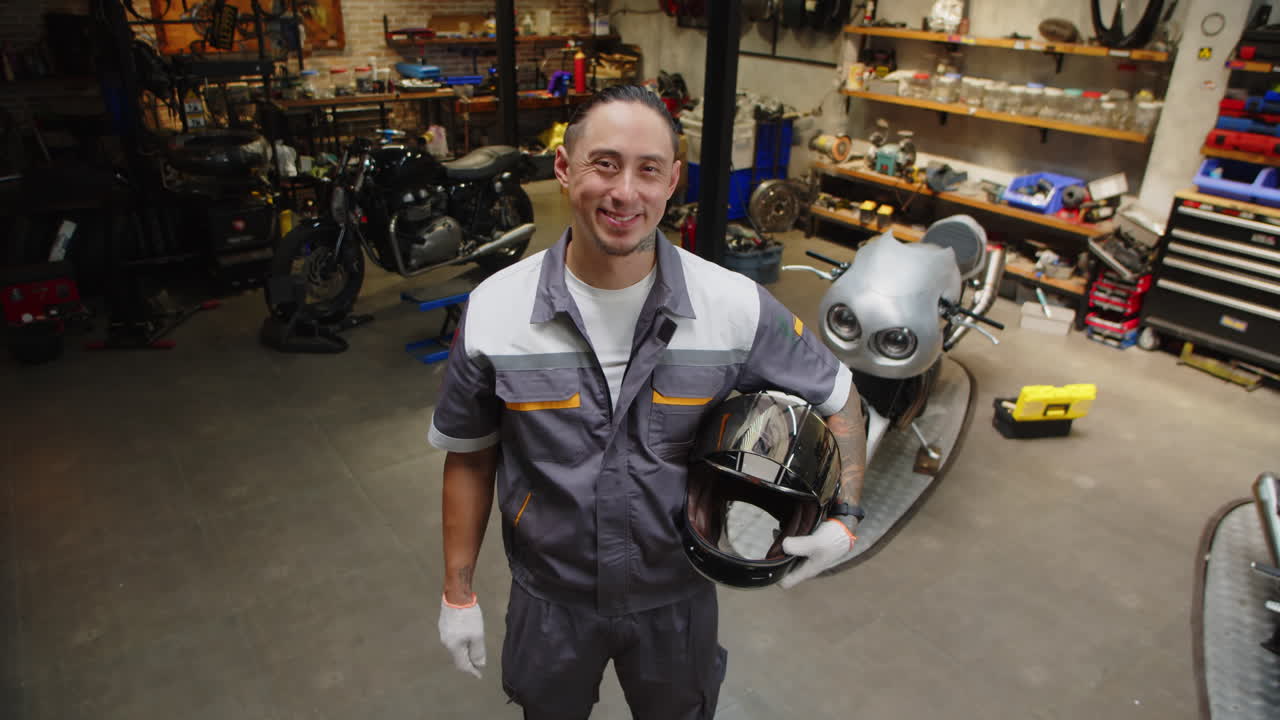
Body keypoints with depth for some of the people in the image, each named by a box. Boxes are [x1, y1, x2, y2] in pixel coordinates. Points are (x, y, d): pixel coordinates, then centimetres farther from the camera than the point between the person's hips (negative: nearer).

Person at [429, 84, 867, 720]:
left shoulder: (736, 306, -19)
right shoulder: (494, 312, -16)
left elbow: (836, 396, -3)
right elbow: (470, 457, -4)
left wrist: (843, 516, -13)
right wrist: (458, 593, 0)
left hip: (677, 596, 0)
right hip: (549, 599, 1)